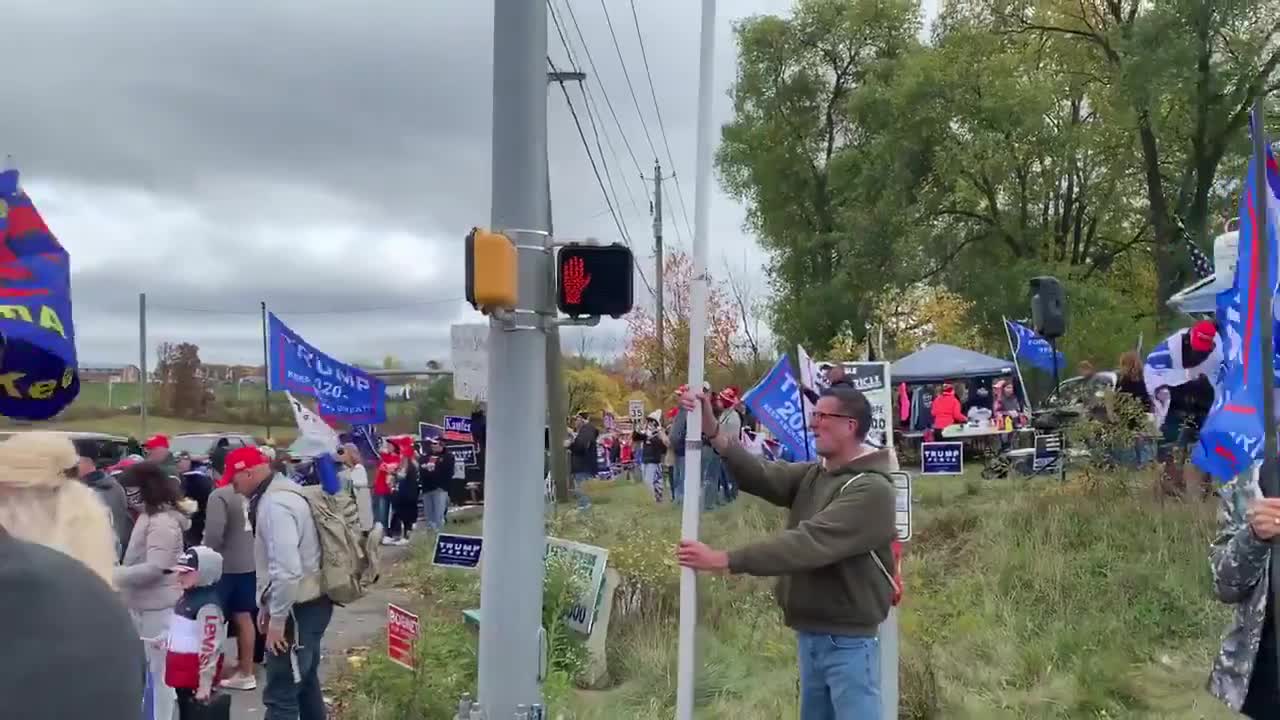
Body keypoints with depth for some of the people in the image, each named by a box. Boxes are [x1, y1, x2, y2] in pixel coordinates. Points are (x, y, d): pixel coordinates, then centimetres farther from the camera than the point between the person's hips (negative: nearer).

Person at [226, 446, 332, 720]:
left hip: (298, 609, -10)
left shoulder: (274, 504, -21)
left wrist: (278, 616, -20)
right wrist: (268, 603, 18)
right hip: (308, 603, 10)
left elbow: (287, 568, -28)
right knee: (305, 683, 22)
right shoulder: (278, 494, 12)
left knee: (280, 694, -6)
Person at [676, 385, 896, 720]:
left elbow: (806, 544, -28)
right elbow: (763, 476, -7)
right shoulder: (812, 475, 9)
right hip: (810, 634, 8)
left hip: (848, 641, -8)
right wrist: (712, 433, -21)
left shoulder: (871, 490, -19)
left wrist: (723, 560, -30)